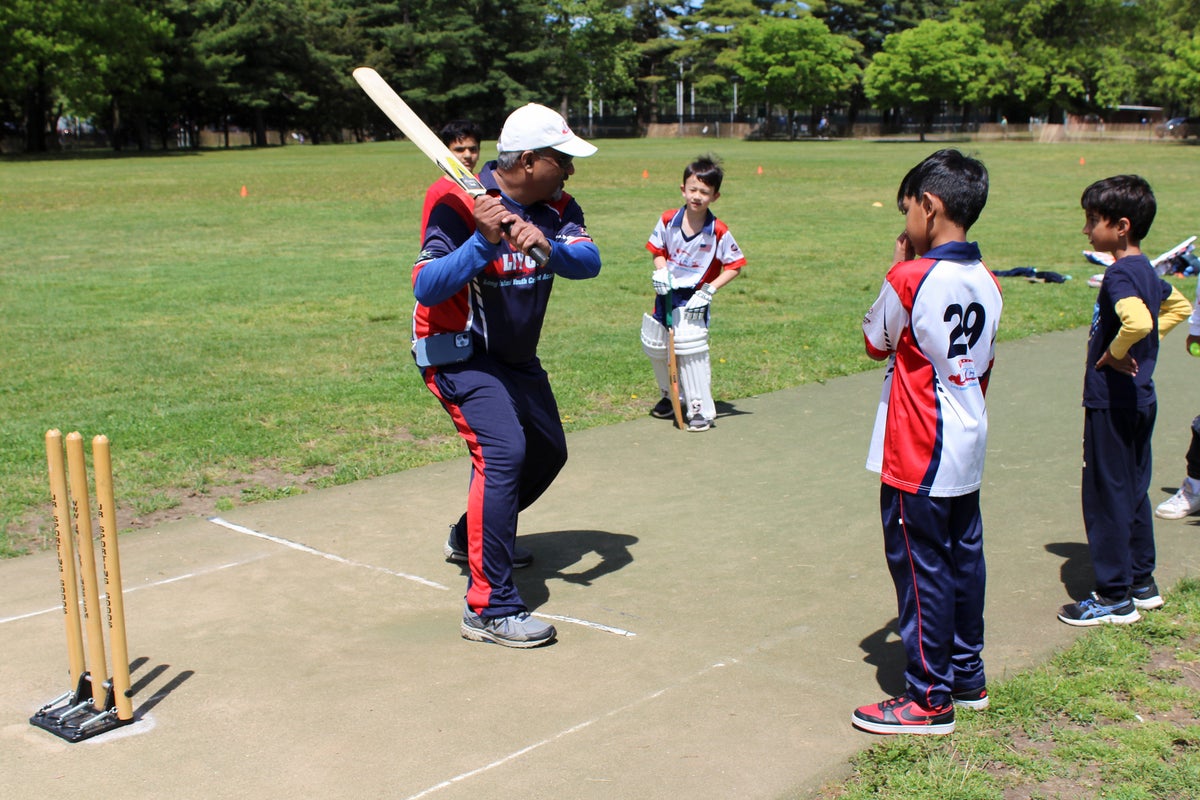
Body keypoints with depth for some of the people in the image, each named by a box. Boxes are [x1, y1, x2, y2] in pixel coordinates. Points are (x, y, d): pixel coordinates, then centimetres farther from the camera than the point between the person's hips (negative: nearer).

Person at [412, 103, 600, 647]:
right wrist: (484, 242, -44)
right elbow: (426, 288, -33)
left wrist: (548, 246, -42)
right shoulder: (461, 206, -24)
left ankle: (472, 535, 44)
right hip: (458, 354, -8)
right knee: (504, 450, -26)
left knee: (547, 452, 19)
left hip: (517, 357, 8)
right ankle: (489, 608, -23)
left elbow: (589, 262, -22)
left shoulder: (556, 207, -5)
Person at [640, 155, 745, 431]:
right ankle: (670, 395, 37)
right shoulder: (668, 220, -6)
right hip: (666, 294, 5)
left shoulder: (718, 232, -15)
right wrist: (661, 270, -11)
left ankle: (701, 409, -2)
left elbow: (734, 265, -6)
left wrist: (710, 290, -14)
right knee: (655, 347, 12)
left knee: (691, 351, -15)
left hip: (693, 299, -4)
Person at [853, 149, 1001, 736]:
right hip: (968, 452, 8)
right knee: (963, 559, 17)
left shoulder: (910, 279, -18)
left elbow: (875, 344, -2)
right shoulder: (987, 283, 4)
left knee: (920, 567, 0)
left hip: (918, 457, -8)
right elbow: (985, 367, 13)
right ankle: (968, 677, 31)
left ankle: (929, 699, 8)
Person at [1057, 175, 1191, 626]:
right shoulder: (1145, 269, 8)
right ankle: (1142, 583, 28)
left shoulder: (1120, 274, -20)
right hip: (1139, 398, 9)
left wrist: (1114, 352, -22)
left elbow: (1138, 320, -39)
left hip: (1113, 401, -9)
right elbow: (1178, 306, 26)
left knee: (1106, 495, 0)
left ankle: (1115, 598, 8)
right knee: (1133, 491, 18)